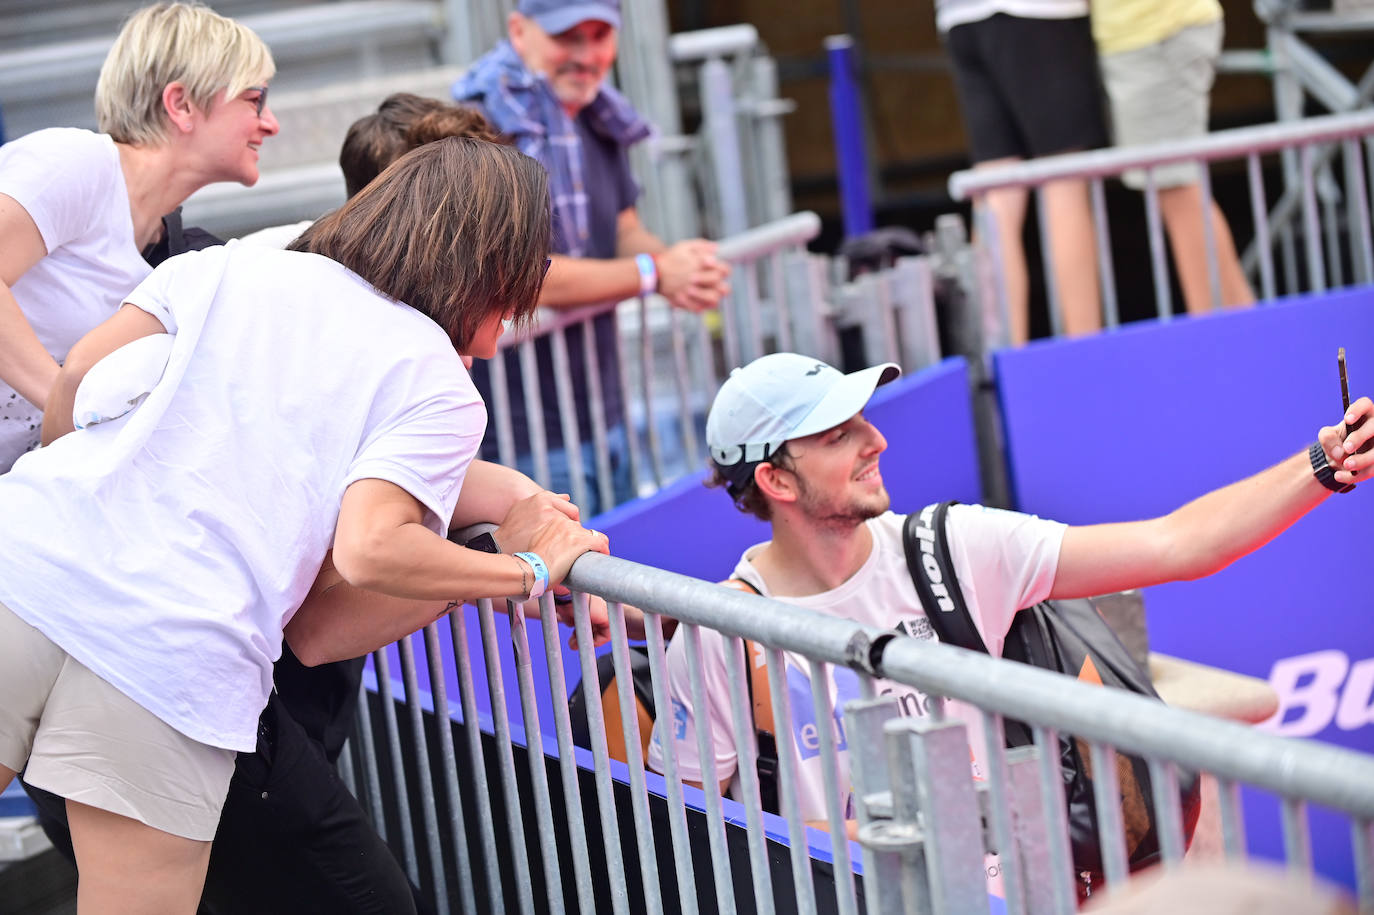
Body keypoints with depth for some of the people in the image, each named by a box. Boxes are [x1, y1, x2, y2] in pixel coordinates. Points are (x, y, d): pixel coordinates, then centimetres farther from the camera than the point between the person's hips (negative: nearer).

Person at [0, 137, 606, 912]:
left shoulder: (227, 267, 17)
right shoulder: (443, 391, 4)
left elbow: (80, 375, 13)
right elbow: (370, 550, -11)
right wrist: (533, 572, 3)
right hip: (172, 662, -4)